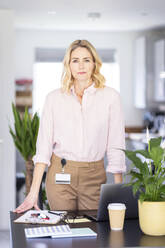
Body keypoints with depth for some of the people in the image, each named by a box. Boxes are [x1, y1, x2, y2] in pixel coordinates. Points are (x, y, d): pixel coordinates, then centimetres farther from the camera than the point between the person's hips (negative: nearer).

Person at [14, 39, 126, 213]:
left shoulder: (110, 96, -2)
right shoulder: (54, 98, 1)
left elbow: (115, 148, -2)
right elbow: (43, 147, -2)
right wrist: (34, 192, -8)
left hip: (94, 177, 0)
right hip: (60, 176, 1)